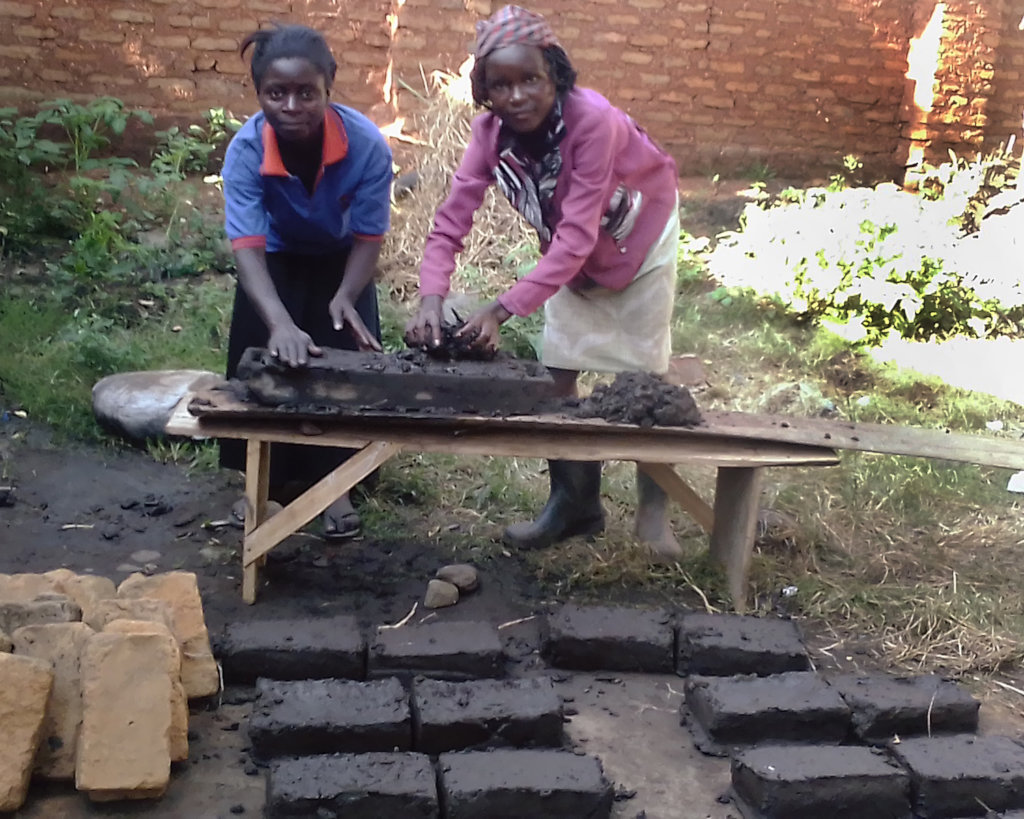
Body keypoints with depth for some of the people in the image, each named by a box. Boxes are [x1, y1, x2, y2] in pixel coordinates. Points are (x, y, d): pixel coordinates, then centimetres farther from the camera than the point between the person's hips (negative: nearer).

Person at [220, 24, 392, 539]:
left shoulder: (367, 144, -35)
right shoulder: (246, 149, -34)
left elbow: (368, 237, -23)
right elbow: (247, 246, -40)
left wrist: (346, 298, -40)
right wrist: (280, 321, -55)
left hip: (341, 261, 0)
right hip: (277, 261, 0)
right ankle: (267, 482, 21)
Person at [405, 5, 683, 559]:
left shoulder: (593, 120, -38)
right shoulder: (490, 130, -23)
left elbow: (577, 236, -41)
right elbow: (452, 219, -26)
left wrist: (502, 309, -49)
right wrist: (431, 298, -44)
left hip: (638, 240, -4)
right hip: (572, 256, 5)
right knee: (557, 375, 2)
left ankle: (653, 507, 18)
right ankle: (575, 503, 18)